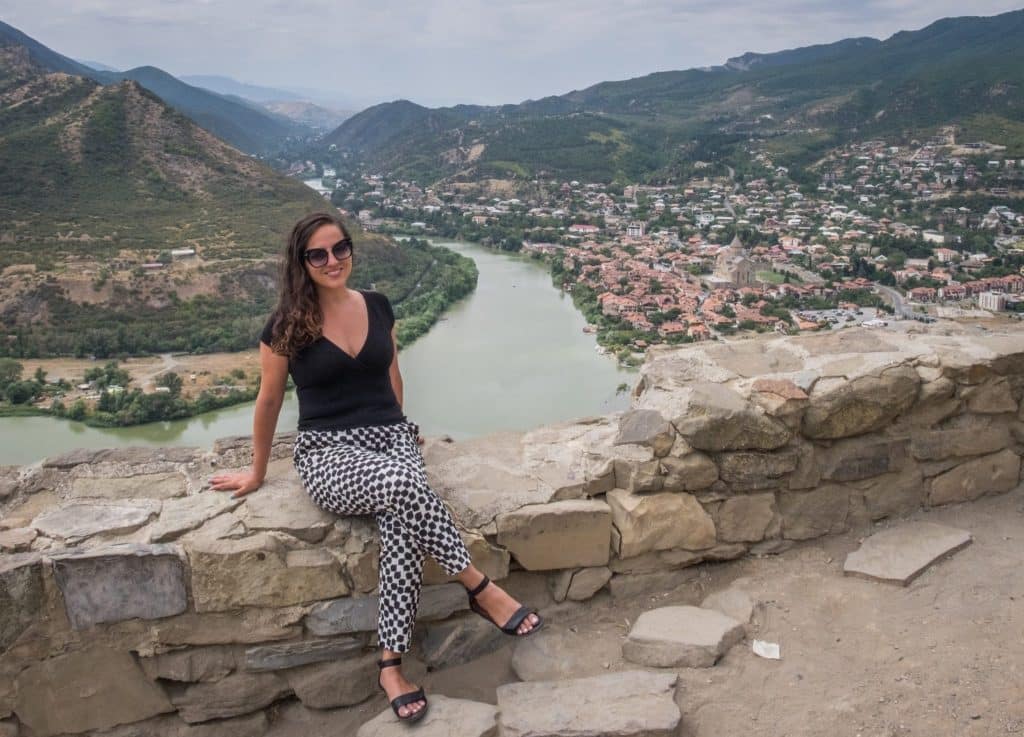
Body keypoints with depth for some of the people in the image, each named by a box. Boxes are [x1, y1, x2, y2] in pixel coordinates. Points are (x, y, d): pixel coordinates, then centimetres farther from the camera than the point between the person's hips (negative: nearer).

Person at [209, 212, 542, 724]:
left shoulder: (378, 307, 7)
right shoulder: (287, 327, -3)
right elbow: (269, 402, 8)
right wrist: (258, 473, 16)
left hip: (392, 439, 3)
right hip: (328, 454, -3)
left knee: (401, 522, -31)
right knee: (404, 484, -37)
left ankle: (390, 663, -19)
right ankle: (481, 589, -19)